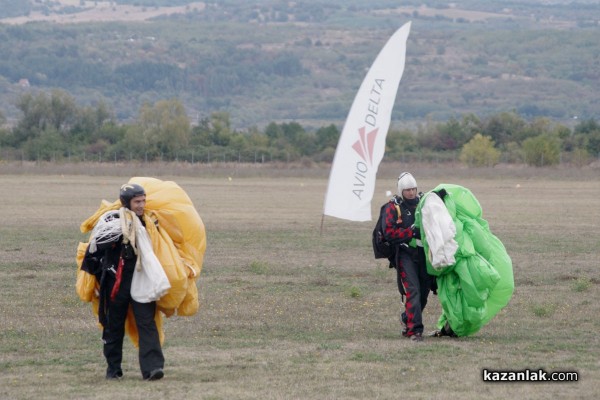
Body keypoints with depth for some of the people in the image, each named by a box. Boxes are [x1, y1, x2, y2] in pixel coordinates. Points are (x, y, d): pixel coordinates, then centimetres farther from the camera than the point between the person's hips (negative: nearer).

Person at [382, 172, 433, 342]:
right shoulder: (392, 207, -3)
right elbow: (389, 233, -12)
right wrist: (412, 232, -19)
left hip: (424, 253, 5)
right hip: (405, 255, -5)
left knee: (424, 291, 9)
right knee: (413, 290, -15)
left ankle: (407, 318, 33)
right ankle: (415, 330, -16)